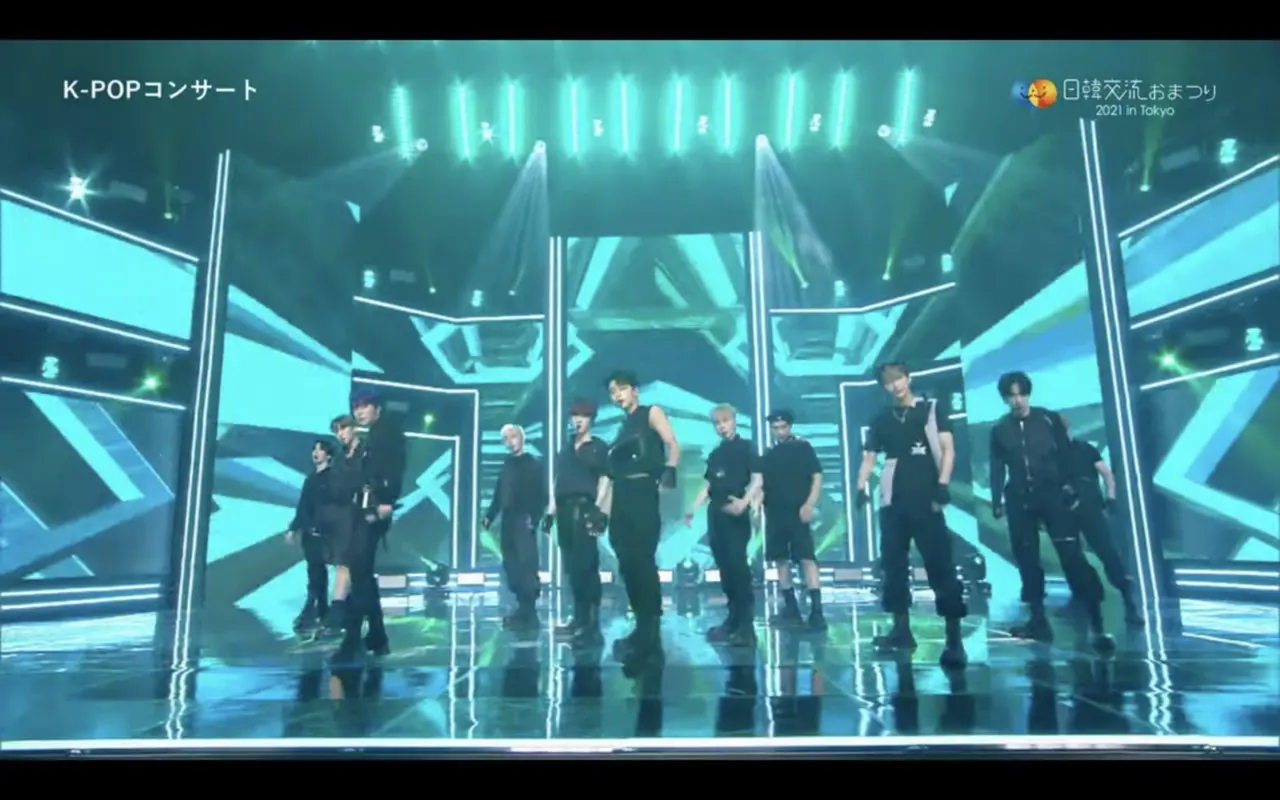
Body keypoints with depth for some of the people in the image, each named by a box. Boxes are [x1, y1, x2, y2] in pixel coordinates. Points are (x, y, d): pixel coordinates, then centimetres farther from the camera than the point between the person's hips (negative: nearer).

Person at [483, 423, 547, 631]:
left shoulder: (534, 465, -2)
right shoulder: (506, 465, 16)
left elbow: (542, 495, -8)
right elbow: (499, 495, 17)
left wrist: (533, 517, -17)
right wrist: (489, 516, 10)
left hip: (524, 522, -6)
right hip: (508, 522, 6)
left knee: (526, 565, -11)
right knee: (512, 567, 6)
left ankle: (528, 613, -8)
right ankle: (523, 609, 14)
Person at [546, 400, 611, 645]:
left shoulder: (599, 447, 4)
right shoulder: (565, 450, 20)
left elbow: (604, 481, -3)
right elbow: (557, 482, 20)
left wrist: (599, 511, -14)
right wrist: (551, 512, 13)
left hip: (585, 509, -6)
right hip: (565, 510, 6)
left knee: (586, 566, -11)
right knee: (571, 567, 8)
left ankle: (591, 623, -10)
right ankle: (579, 618, 17)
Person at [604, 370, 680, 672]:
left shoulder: (651, 413, 6)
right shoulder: (621, 428, 24)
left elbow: (673, 446, -8)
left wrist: (669, 472, -26)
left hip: (643, 493, -7)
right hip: (621, 500, 7)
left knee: (643, 562, -13)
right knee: (628, 565, 5)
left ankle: (651, 638, -12)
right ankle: (643, 629, 13)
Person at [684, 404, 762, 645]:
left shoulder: (745, 447, 1)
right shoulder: (715, 454, 18)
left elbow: (757, 479, -8)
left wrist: (744, 502, -24)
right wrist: (692, 509, 14)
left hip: (736, 514, -6)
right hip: (716, 514, 6)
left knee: (737, 565, -12)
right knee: (724, 566, 7)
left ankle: (746, 625, -10)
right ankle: (734, 618, 15)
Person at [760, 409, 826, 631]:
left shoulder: (803, 447, 1)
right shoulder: (769, 454, 12)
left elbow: (817, 477, -4)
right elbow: (762, 483, 16)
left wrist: (809, 504, -14)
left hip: (798, 512, -5)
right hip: (774, 514, 5)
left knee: (807, 558, -12)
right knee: (780, 560, 7)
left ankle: (816, 611, -15)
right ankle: (791, 609, 15)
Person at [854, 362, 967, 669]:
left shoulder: (932, 409, 4)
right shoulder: (881, 420, 13)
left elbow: (948, 449, -2)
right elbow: (869, 457, 12)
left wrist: (943, 483, -15)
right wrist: (860, 487, -5)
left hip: (926, 500, -4)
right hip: (893, 502, 4)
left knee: (941, 566, -7)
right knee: (893, 565, 6)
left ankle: (954, 638, -5)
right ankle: (902, 630, 15)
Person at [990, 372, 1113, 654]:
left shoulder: (1049, 419, 4)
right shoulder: (999, 430, 8)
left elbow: (1066, 455, 2)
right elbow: (997, 469, 8)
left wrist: (1070, 487, -8)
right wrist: (996, 500, 1)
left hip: (1052, 495, -2)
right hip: (1020, 501, 3)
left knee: (1072, 556, -8)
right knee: (1027, 559, 4)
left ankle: (1097, 625, -7)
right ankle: (1038, 620, 12)